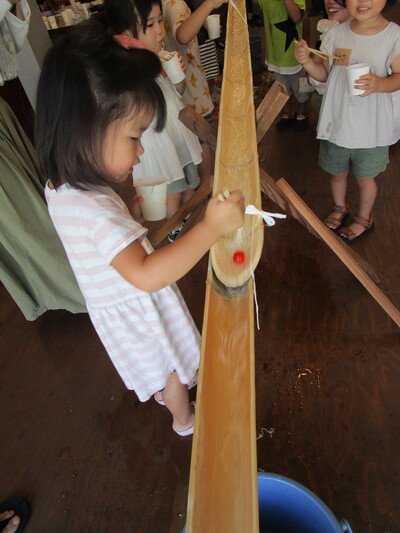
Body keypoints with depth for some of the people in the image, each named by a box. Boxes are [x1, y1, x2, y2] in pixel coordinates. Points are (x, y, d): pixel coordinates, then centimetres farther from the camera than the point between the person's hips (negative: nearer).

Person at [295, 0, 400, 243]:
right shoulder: (336, 33, -2)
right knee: (337, 172, 19)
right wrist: (307, 62, -16)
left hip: (371, 126, -3)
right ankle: (340, 208, 47)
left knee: (365, 176, 12)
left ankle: (364, 218, 37)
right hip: (336, 121, 3)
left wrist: (379, 84, -29)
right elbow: (324, 74, 4)